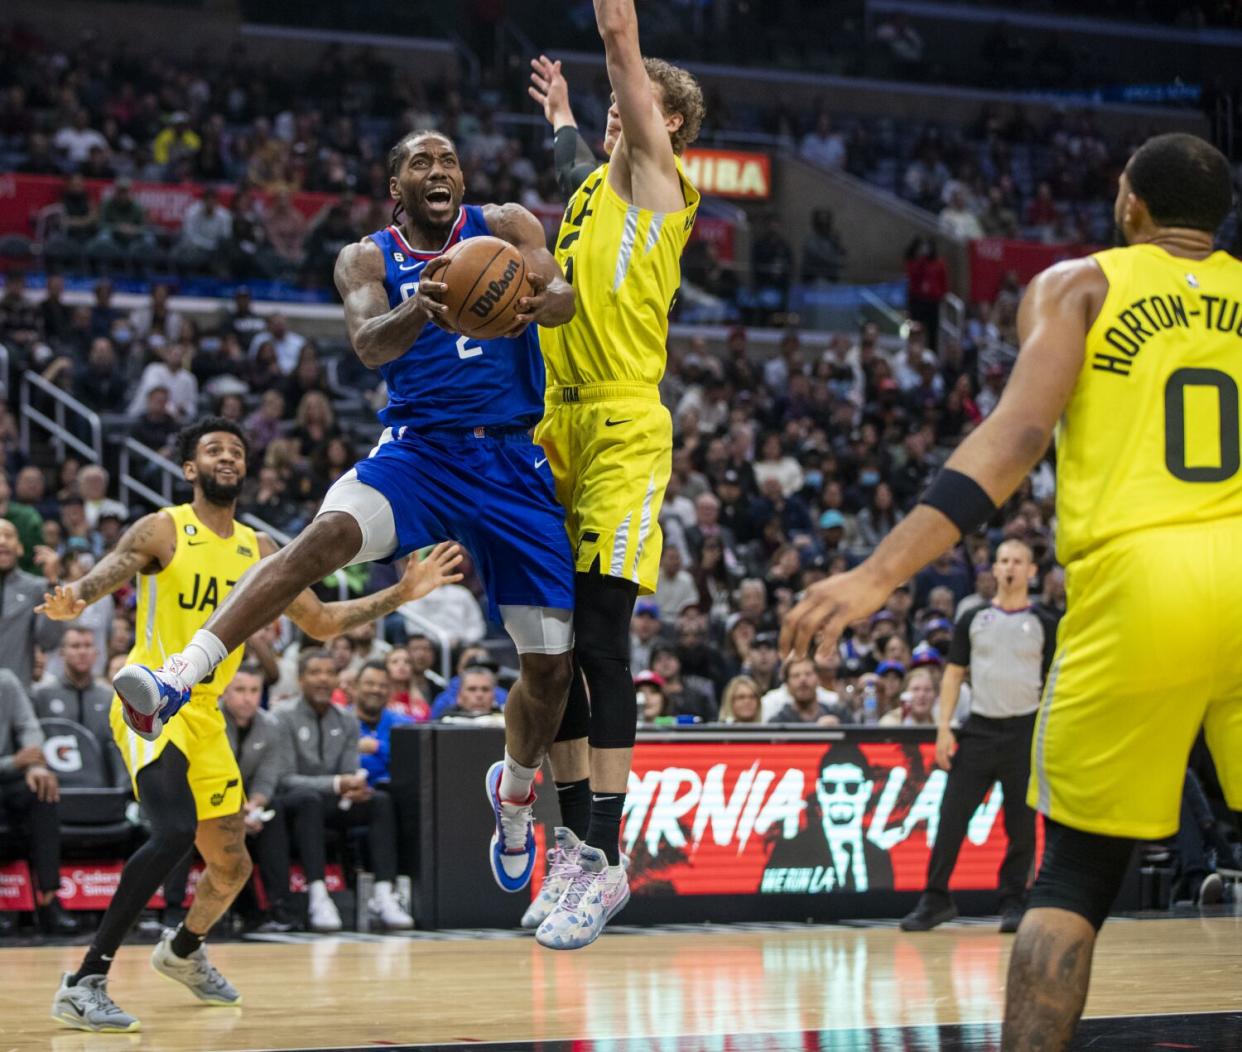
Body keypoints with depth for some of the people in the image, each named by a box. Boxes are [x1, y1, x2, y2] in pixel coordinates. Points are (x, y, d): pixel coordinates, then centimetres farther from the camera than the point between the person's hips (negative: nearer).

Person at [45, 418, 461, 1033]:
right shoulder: (163, 530, -5)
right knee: (175, 832, -30)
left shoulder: (257, 551, 12)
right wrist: (73, 599, -46)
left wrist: (401, 594, 8)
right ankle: (84, 984, -27)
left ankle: (183, 950, 46)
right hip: (151, 700, -7)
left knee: (231, 866, 14)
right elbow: (110, 570, -23)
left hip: (204, 714, 7)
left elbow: (321, 621, 16)